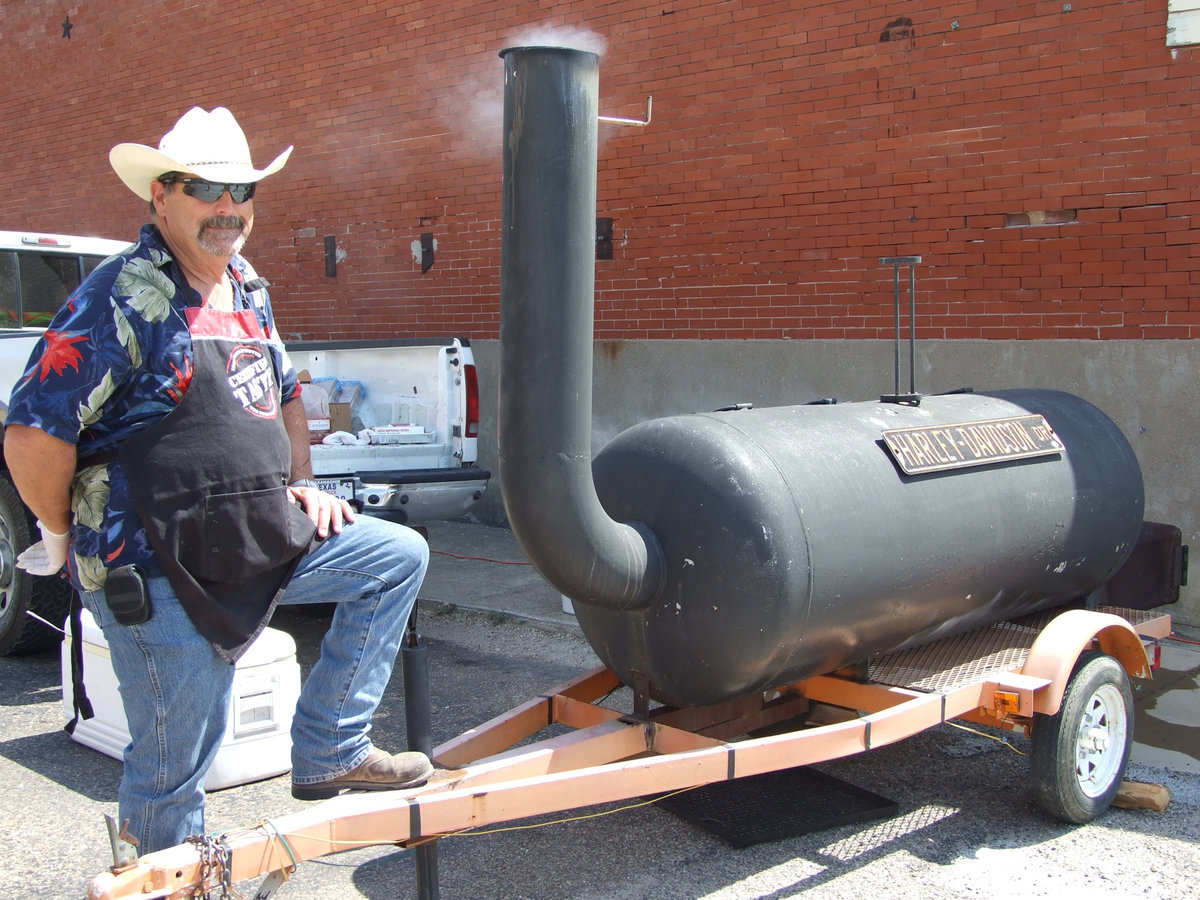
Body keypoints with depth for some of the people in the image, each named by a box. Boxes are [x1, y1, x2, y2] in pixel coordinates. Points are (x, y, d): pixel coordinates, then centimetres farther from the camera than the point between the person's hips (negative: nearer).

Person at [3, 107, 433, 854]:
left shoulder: (248, 291, 10)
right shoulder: (123, 300, -16)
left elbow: (285, 394, 25)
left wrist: (303, 485, 12)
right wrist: (68, 541, -6)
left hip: (263, 540, 8)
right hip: (159, 576, -7)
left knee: (398, 557, 5)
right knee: (174, 771, 3)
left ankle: (328, 751, 11)